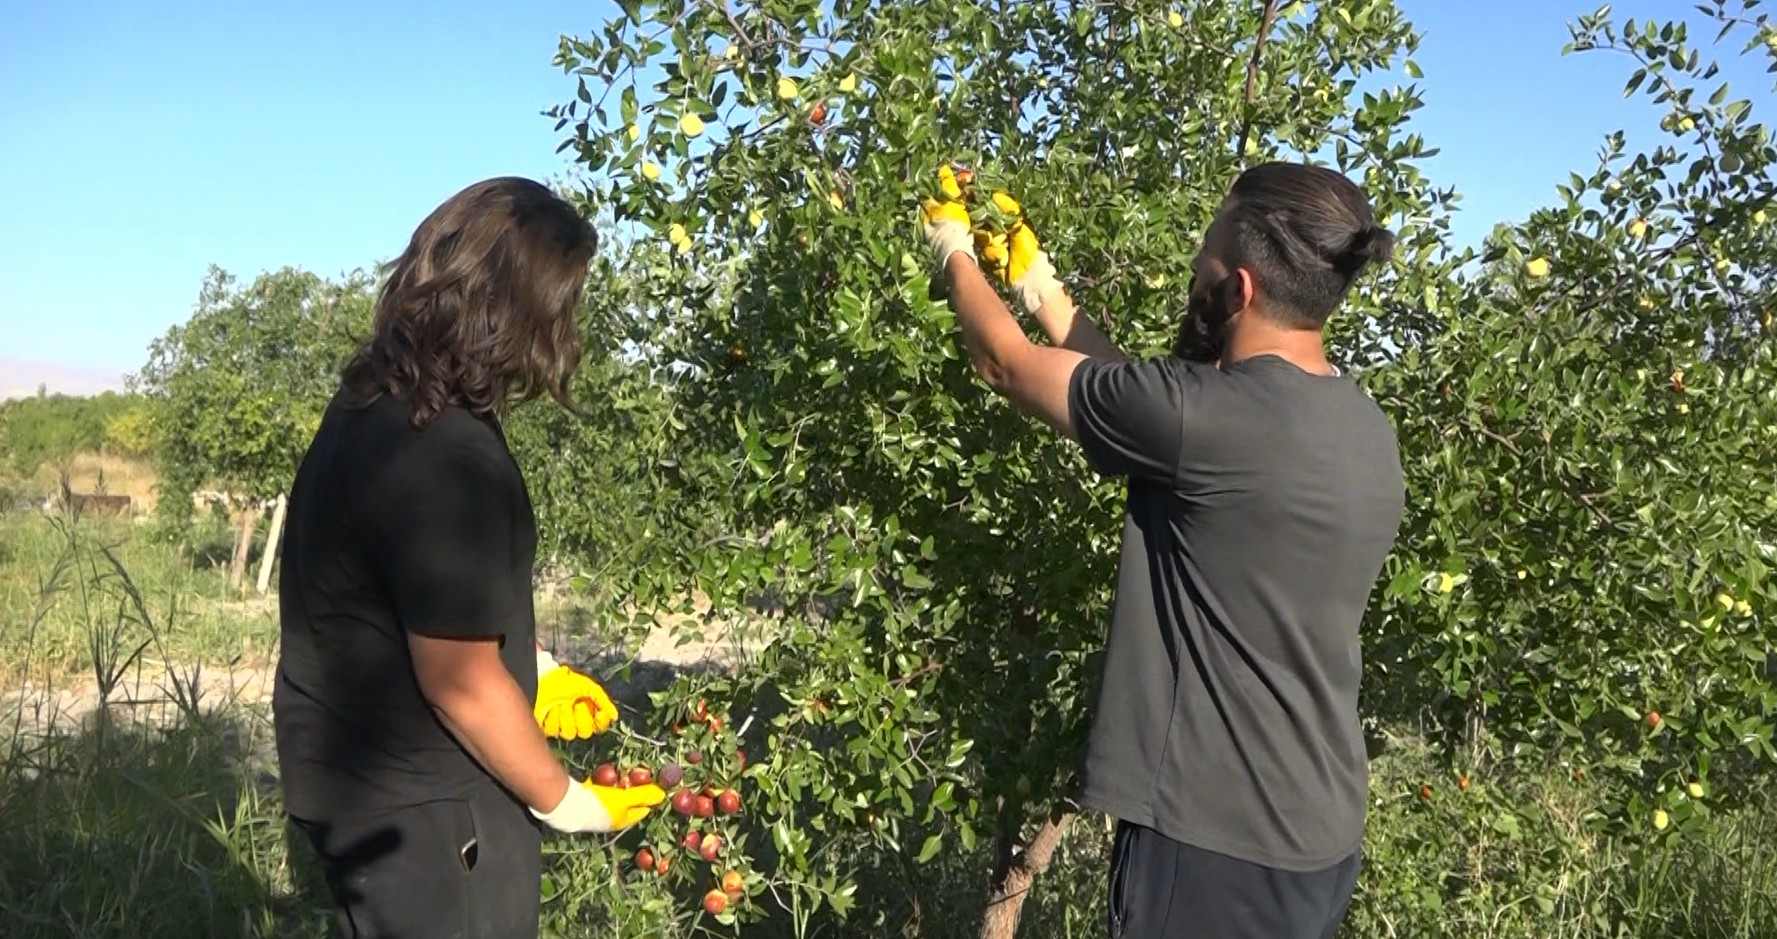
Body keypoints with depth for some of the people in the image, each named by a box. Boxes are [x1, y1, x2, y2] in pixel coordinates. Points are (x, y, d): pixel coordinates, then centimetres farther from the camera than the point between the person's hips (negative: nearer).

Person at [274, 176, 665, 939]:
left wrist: (538, 669, 17)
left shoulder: (380, 404, 2)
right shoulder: (443, 459, -29)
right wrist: (563, 800, -11)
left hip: (368, 772, 10)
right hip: (414, 799, -10)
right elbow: (461, 684, -25)